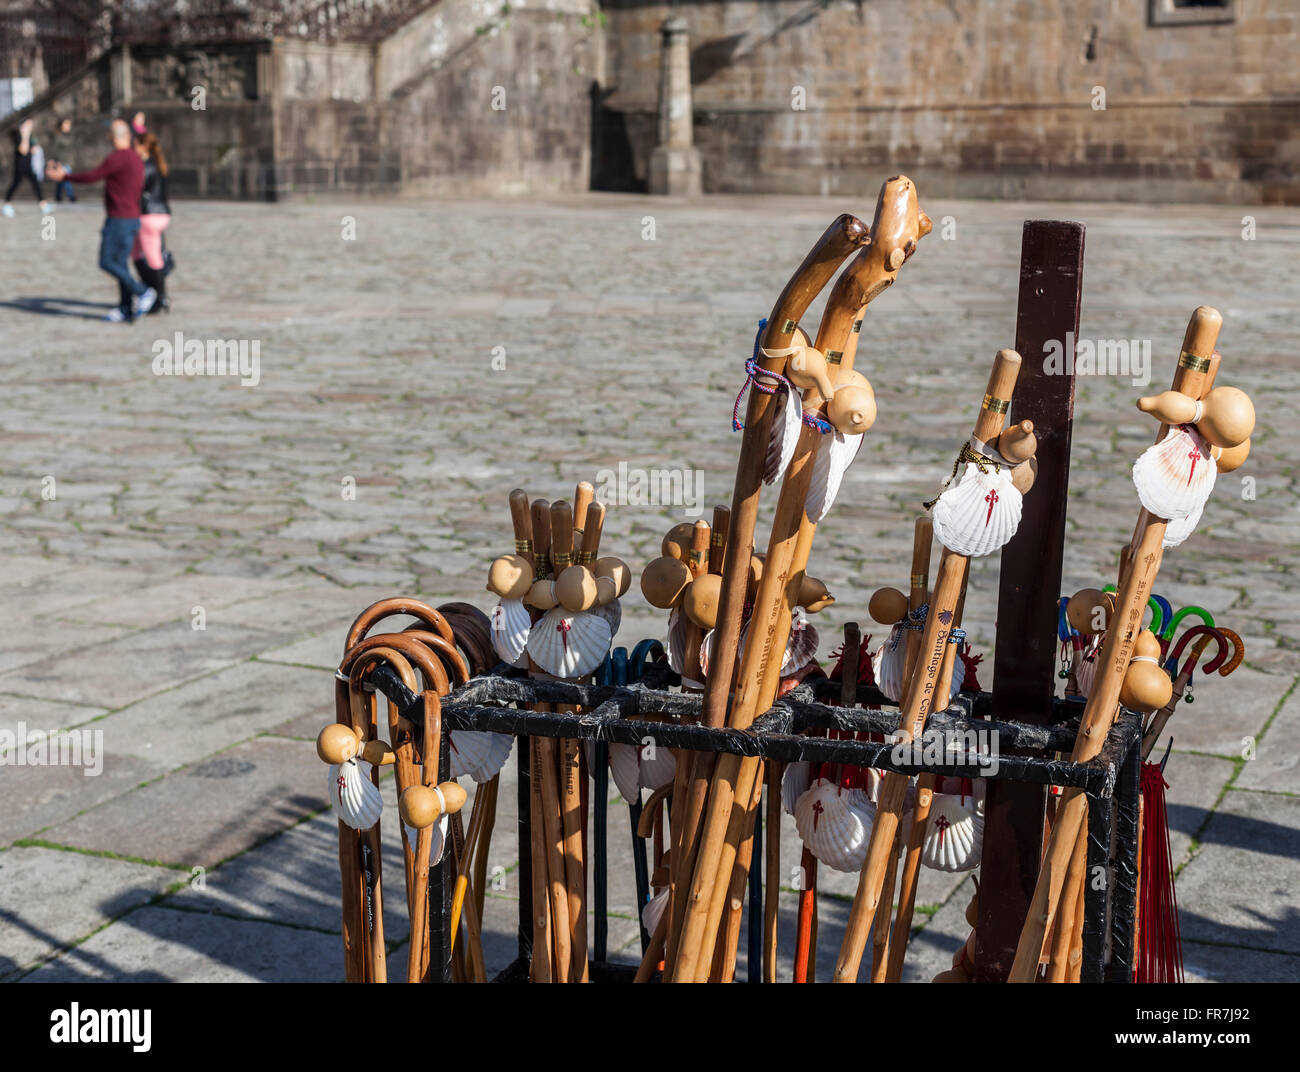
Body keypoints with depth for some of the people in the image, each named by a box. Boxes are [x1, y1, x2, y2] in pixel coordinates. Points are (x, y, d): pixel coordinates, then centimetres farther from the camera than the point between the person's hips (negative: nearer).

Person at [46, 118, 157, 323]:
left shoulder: (117, 158, -17)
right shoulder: (136, 159, 12)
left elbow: (92, 177, -13)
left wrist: (64, 175, -1)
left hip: (119, 220, -9)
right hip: (132, 219, 9)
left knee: (107, 262, -5)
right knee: (120, 264, 10)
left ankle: (143, 292, -6)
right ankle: (125, 310, 10)